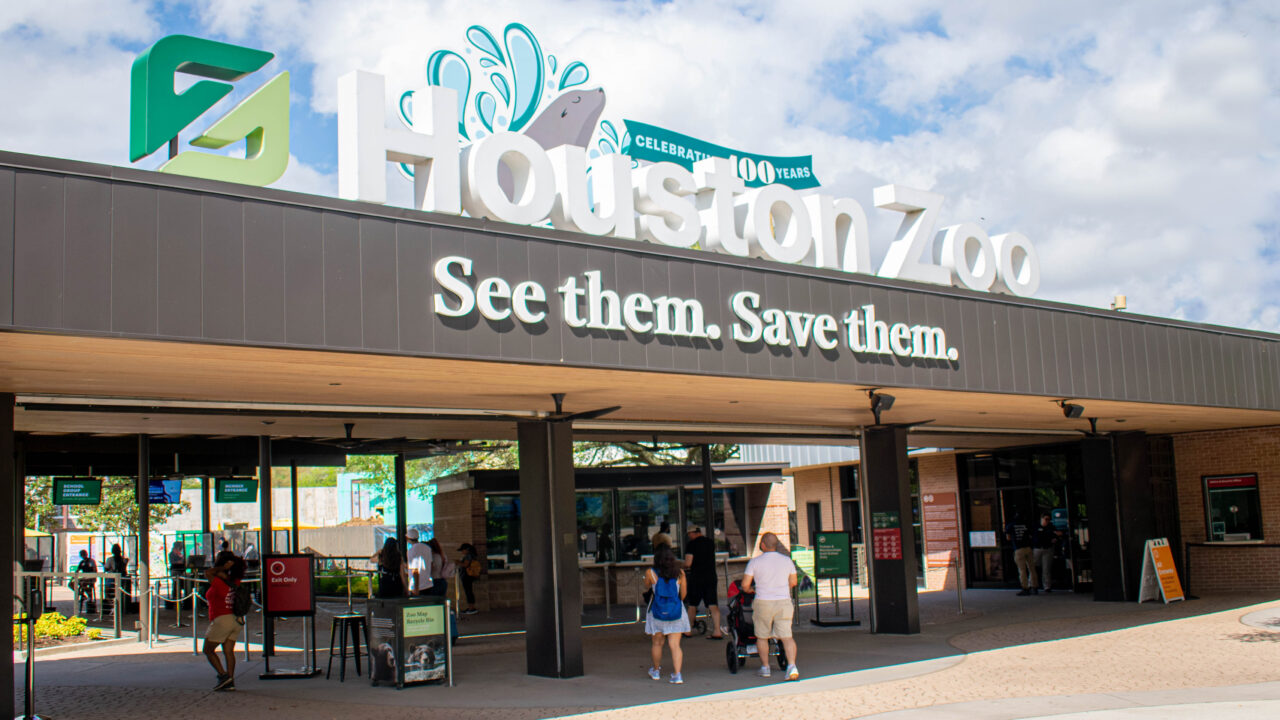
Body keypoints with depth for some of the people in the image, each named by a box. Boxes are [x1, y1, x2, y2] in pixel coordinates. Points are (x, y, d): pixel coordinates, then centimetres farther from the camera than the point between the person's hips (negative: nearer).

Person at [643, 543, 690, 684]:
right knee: (675, 645, 3)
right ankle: (677, 674, -6)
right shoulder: (679, 572, -7)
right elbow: (683, 593, 3)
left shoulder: (650, 573, -11)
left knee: (656, 643, 17)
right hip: (676, 613, 0)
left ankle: (656, 670, 34)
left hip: (657, 613, 0)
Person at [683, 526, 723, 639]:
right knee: (713, 605, 0)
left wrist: (685, 567, 8)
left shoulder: (691, 544, -8)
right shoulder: (711, 542, 9)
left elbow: (688, 563, -14)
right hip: (711, 577, 4)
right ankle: (717, 632, -7)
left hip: (696, 578, -4)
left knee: (692, 606, 10)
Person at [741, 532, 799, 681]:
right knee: (786, 636, -2)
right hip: (784, 602, 2)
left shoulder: (755, 561, -4)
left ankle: (765, 667, 20)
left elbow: (745, 585, -4)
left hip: (763, 603, -2)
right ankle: (792, 666, -19)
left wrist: (750, 590, 19)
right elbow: (793, 582, 14)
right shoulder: (787, 560, 5)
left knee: (762, 636, 14)